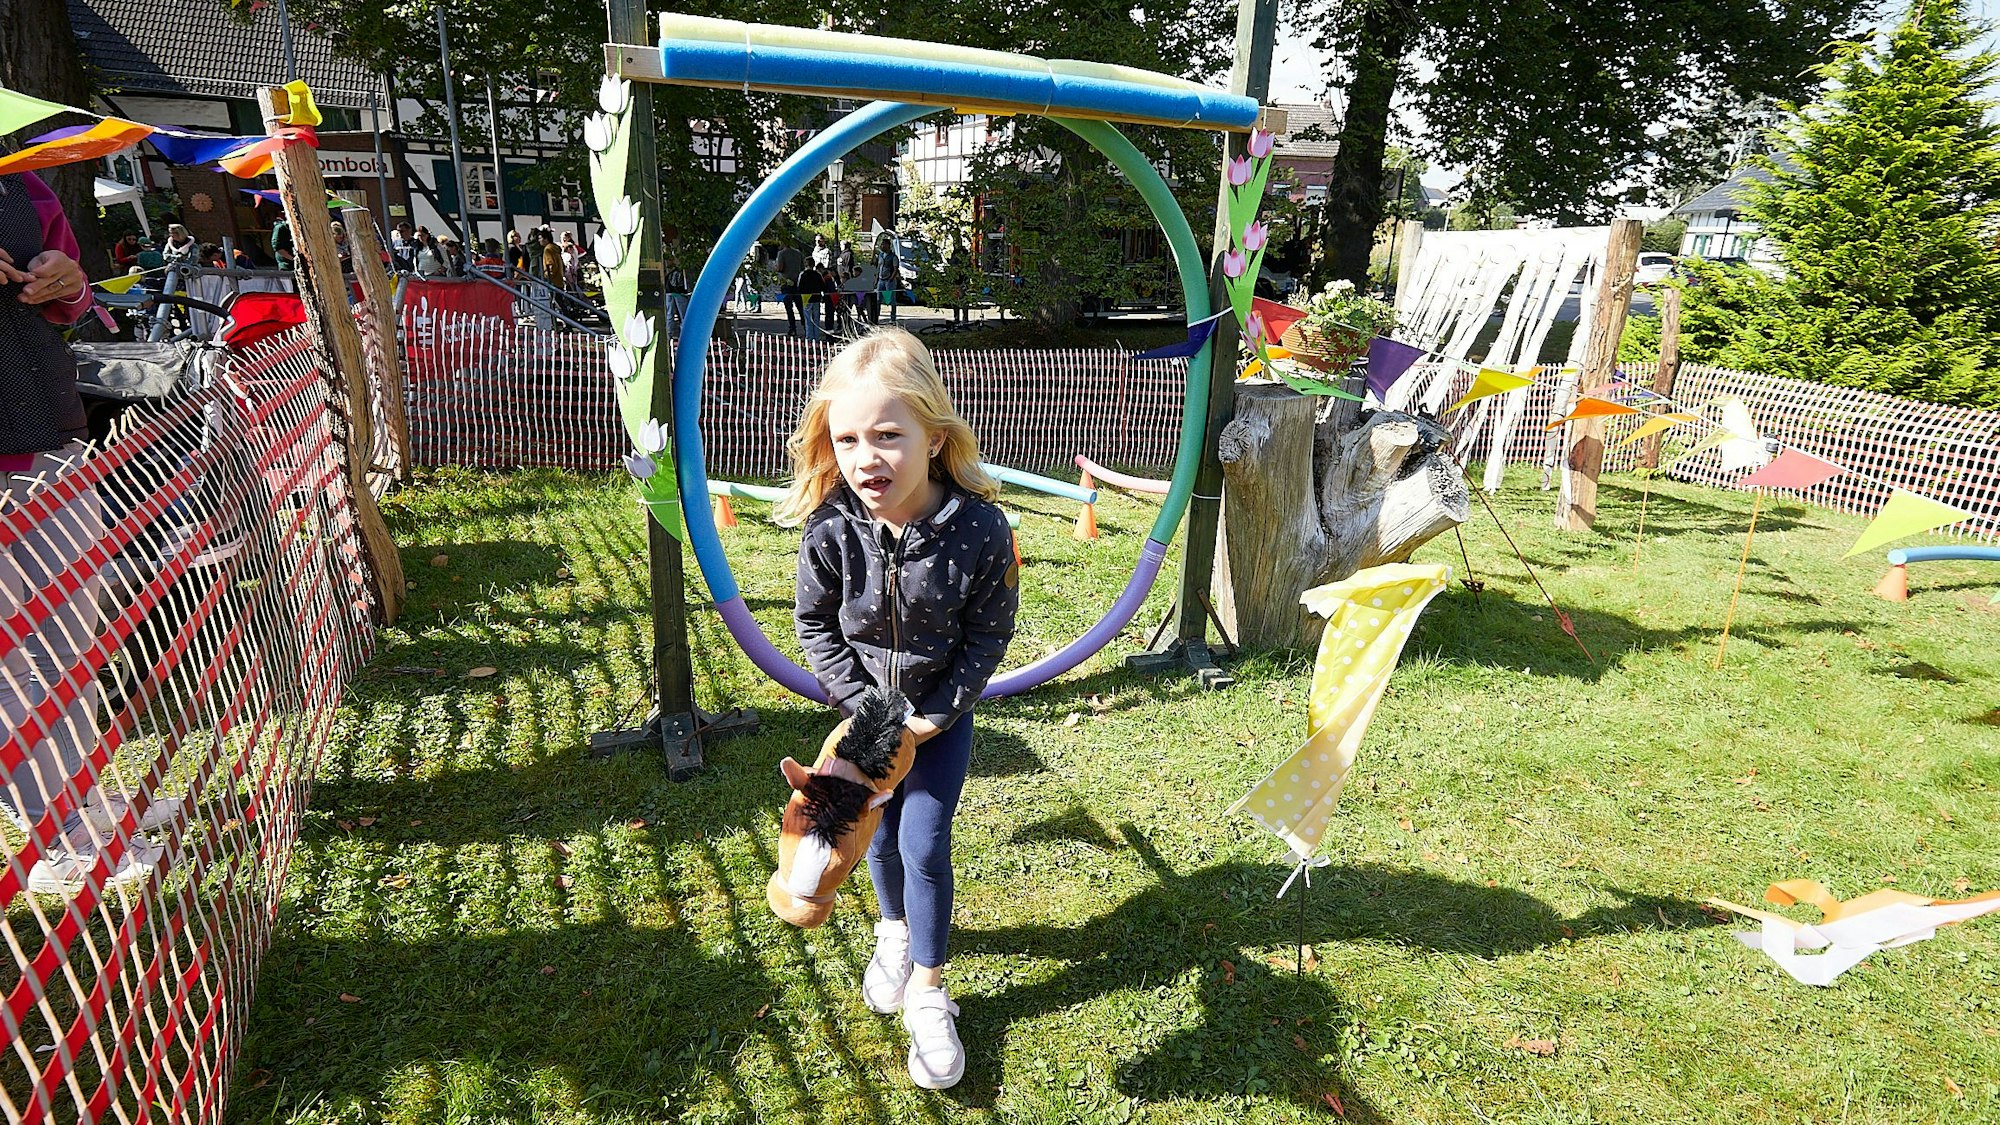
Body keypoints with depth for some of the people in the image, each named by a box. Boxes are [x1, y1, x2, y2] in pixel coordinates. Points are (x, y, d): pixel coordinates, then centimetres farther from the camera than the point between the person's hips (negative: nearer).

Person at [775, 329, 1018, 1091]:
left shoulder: (980, 529, -28)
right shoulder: (830, 528, -24)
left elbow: (989, 634, -15)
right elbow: (815, 623, -8)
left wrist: (934, 714, -16)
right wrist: (861, 702, -13)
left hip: (943, 709, -2)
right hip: (865, 704, 2)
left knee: (924, 842, -2)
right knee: (880, 834, 17)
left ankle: (927, 987, 19)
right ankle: (896, 928, 47)